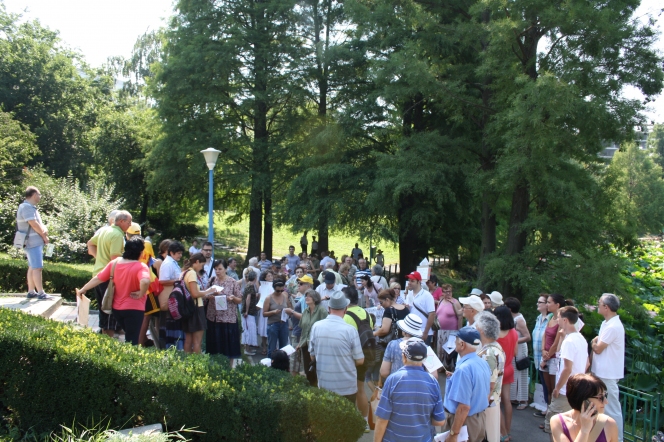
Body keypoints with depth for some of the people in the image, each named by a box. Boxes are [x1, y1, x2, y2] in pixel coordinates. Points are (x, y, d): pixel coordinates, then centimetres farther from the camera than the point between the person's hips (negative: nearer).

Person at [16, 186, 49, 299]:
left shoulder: (30, 207, 16)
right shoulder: (27, 207, -16)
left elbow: (39, 223, 15)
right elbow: (34, 224, -21)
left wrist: (44, 230, -6)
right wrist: (44, 236, -9)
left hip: (34, 242, 10)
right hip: (33, 242, -10)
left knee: (32, 267, 13)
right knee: (37, 268, -10)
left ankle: (31, 292, 18)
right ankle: (41, 293, -10)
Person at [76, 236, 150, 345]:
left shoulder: (115, 263, -2)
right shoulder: (141, 267, -19)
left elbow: (98, 278, 4)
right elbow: (145, 281, -39)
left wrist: (83, 289, 17)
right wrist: (141, 294, -20)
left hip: (117, 308, 6)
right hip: (134, 309, -6)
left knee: (129, 337, 25)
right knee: (132, 341, 2)